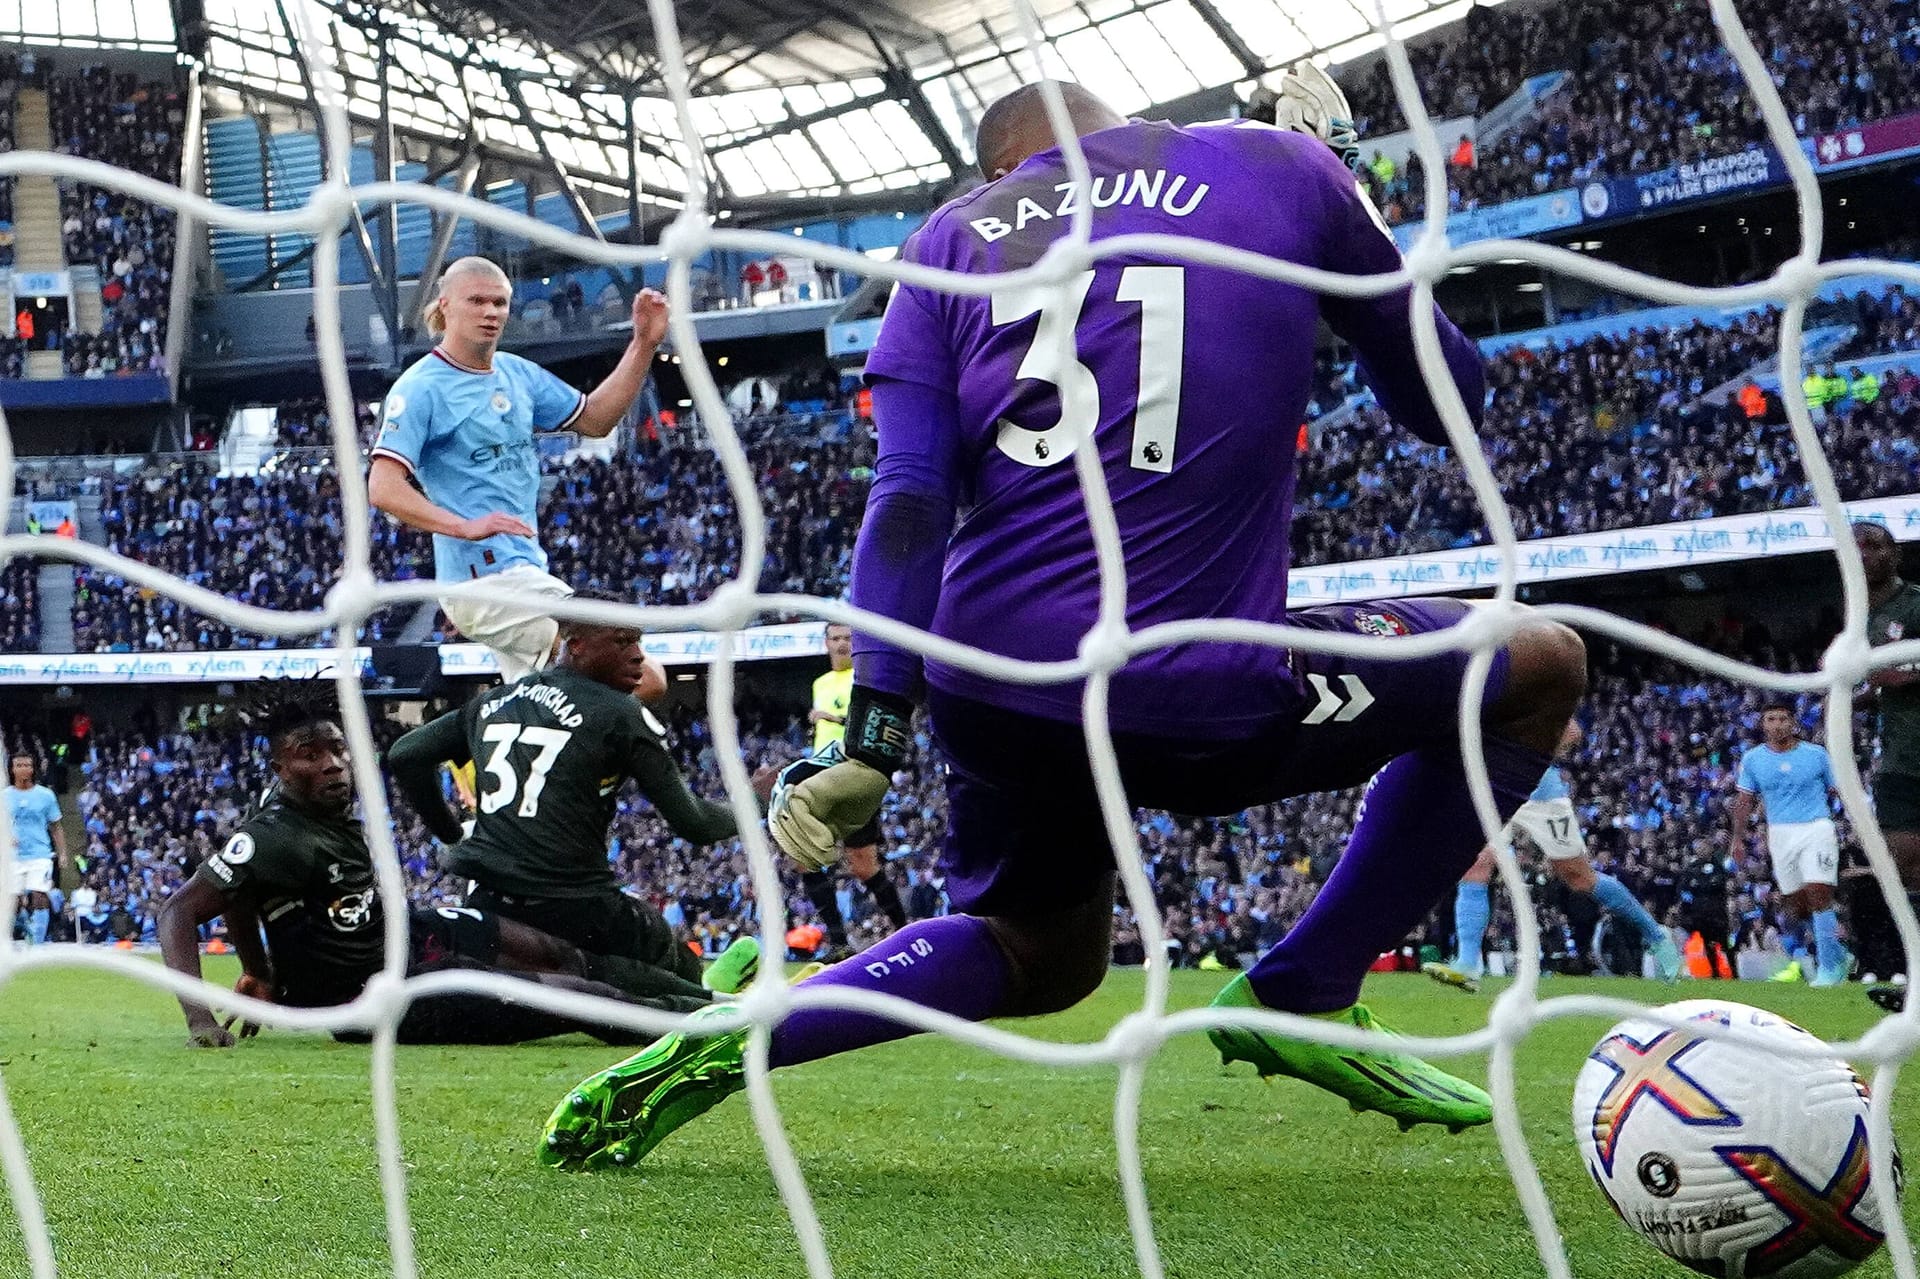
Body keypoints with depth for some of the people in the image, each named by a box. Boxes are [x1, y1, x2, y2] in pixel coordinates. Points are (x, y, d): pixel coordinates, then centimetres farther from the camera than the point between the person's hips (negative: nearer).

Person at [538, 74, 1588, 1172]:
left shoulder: (955, 234, 13)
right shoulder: (1281, 170, 9)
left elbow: (911, 502, 0)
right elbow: (1445, 401, 19)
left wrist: (871, 744, -3)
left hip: (989, 696, 5)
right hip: (1193, 699, -5)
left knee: (1037, 956, 33)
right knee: (1543, 666, 17)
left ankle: (723, 1044, 12)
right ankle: (1304, 998, 14)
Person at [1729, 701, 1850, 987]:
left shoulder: (1816, 754, 3)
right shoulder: (1752, 758, 8)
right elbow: (1745, 800, 10)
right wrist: (1738, 837, 3)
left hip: (1816, 828, -3)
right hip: (1780, 833, 3)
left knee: (1818, 894, -17)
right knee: (1797, 903, 2)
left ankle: (1831, 966, -13)